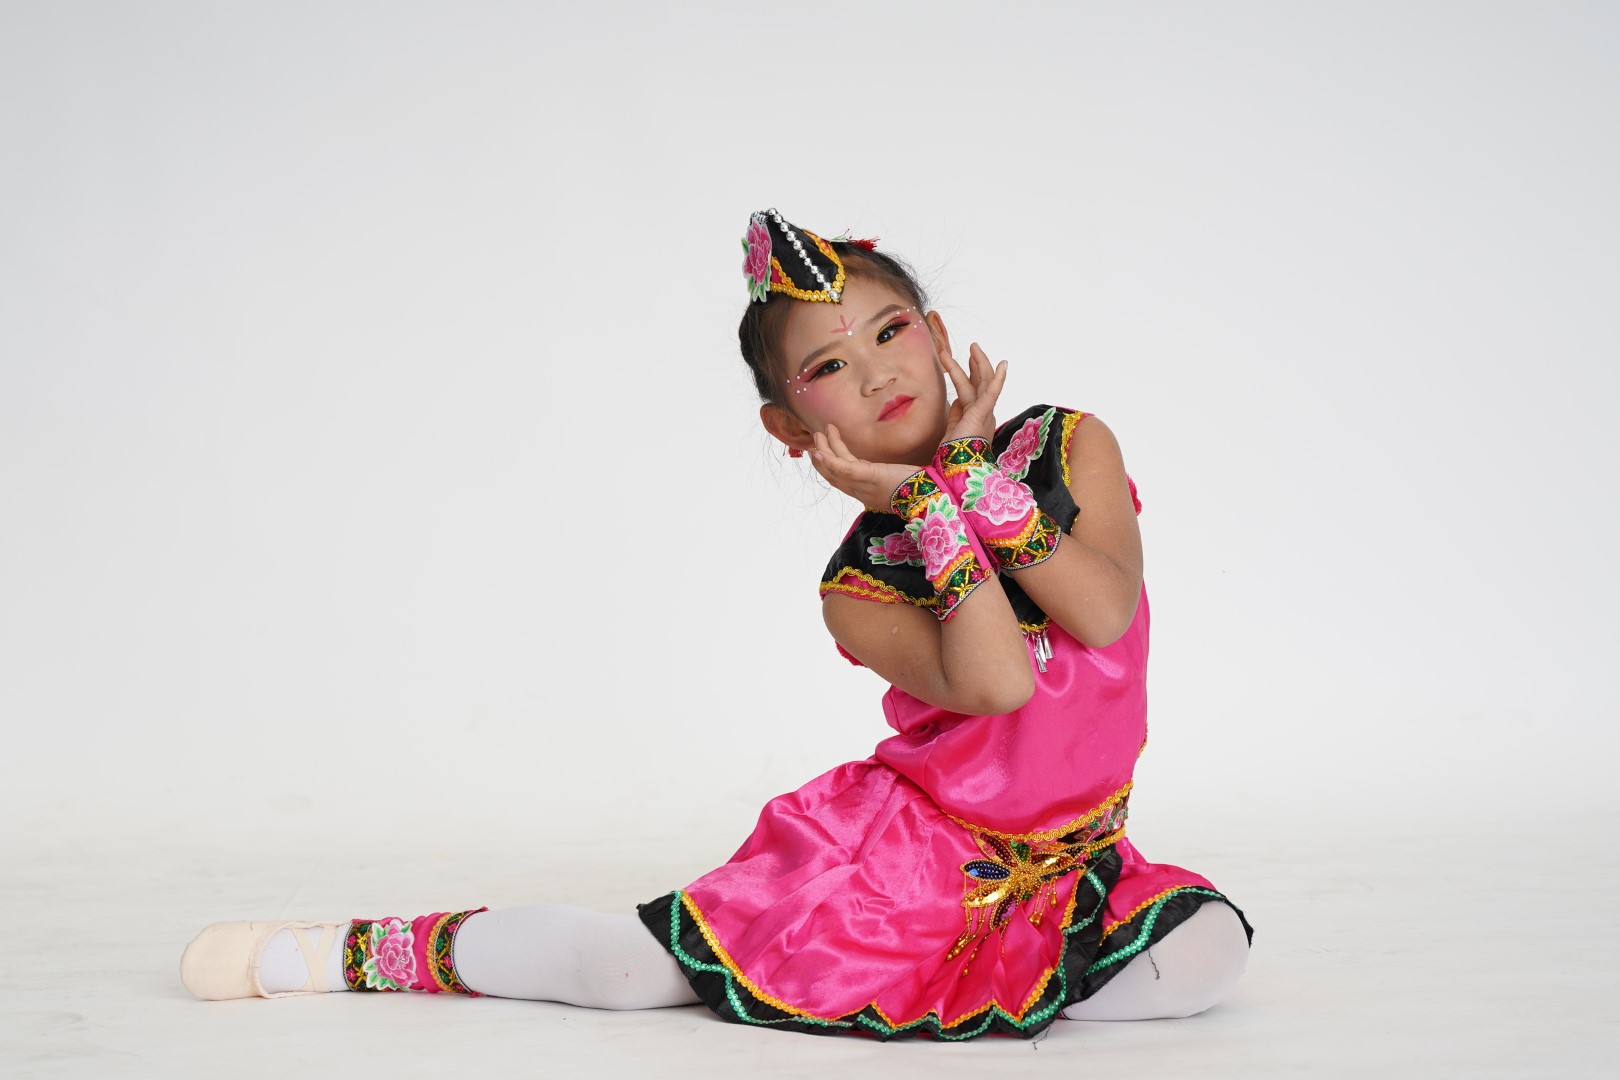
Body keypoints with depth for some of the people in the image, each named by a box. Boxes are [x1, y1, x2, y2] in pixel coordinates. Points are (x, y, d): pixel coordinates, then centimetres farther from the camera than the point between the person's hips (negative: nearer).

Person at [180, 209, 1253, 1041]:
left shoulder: (1069, 444, -5)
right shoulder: (858, 585, -12)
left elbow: (1107, 614, -21)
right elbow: (993, 683, -29)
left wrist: (973, 473, -22)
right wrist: (938, 498, -24)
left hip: (1072, 862, 3)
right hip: (917, 844, -3)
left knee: (1204, 952, -28)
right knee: (640, 968, -13)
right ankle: (354, 948, 10)